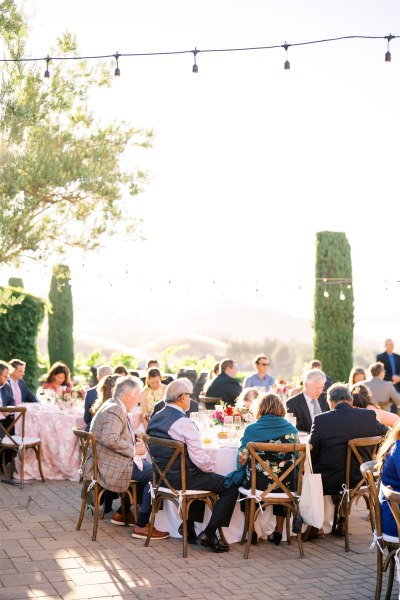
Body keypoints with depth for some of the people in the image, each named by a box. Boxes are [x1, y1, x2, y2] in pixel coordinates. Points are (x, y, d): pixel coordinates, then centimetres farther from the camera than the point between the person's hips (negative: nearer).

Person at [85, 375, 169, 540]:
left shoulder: (114, 407, 16)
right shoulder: (114, 410, -17)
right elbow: (110, 439, -31)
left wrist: (136, 441, 11)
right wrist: (134, 449, -20)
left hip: (110, 462, 11)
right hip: (110, 466, -11)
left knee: (147, 467, 20)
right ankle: (141, 526, -10)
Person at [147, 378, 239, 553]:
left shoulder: (155, 418, 6)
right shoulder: (184, 423, -20)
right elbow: (199, 458, -21)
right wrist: (211, 467, 1)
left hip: (162, 476, 9)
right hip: (181, 478, -9)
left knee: (202, 478, 34)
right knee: (231, 487, -3)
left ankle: (188, 527, 29)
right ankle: (208, 535, -2)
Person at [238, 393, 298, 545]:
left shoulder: (251, 429, -6)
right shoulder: (290, 428, 2)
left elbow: (242, 459, -6)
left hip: (258, 485, -2)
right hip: (286, 485, 2)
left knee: (246, 480, 31)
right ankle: (278, 532, 39)